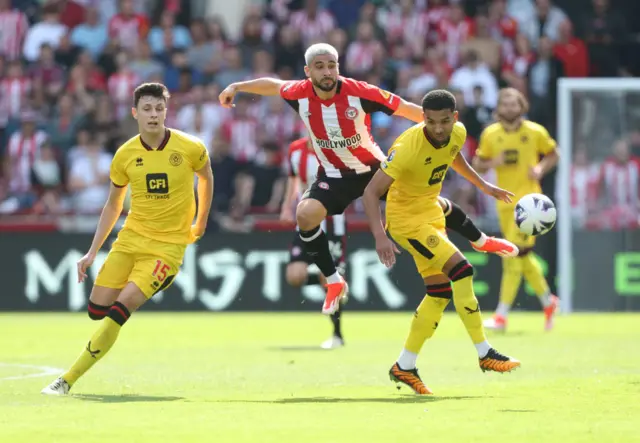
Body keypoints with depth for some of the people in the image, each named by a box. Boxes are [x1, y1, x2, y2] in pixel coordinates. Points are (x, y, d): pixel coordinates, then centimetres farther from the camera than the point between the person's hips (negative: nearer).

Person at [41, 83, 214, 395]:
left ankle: (68, 380, -14)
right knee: (97, 309, -1)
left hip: (168, 244, -4)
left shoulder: (190, 149, -9)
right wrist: (92, 252, 6)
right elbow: (113, 207, 10)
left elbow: (206, 177, 14)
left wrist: (201, 221, 18)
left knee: (119, 310, -18)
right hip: (131, 238, 4)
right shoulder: (125, 155, -2)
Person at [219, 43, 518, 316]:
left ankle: (481, 241, 29)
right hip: (334, 175, 1)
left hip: (375, 168, -1)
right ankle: (334, 283, -5)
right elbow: (273, 85, 6)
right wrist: (236, 87, 11)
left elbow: (406, 109, -18)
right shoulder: (300, 94, -17)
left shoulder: (359, 92, -26)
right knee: (305, 215, -23)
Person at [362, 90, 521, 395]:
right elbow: (371, 191, -31)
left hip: (431, 214, 8)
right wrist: (380, 237, -41)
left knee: (440, 292, 7)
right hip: (406, 218, -8)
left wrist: (482, 185, 23)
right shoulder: (408, 147, -31)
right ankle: (484, 354, -11)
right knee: (461, 270, -19)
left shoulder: (457, 133, -9)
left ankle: (404, 367, 17)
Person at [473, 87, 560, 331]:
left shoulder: (535, 132, -4)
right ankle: (548, 301, 32)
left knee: (514, 255, -14)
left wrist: (541, 168, -9)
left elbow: (552, 154, 11)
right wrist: (493, 162, -12)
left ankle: (501, 315, -14)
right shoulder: (490, 134, 3)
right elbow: (478, 163, 9)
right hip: (505, 200, 4)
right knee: (523, 256, 11)